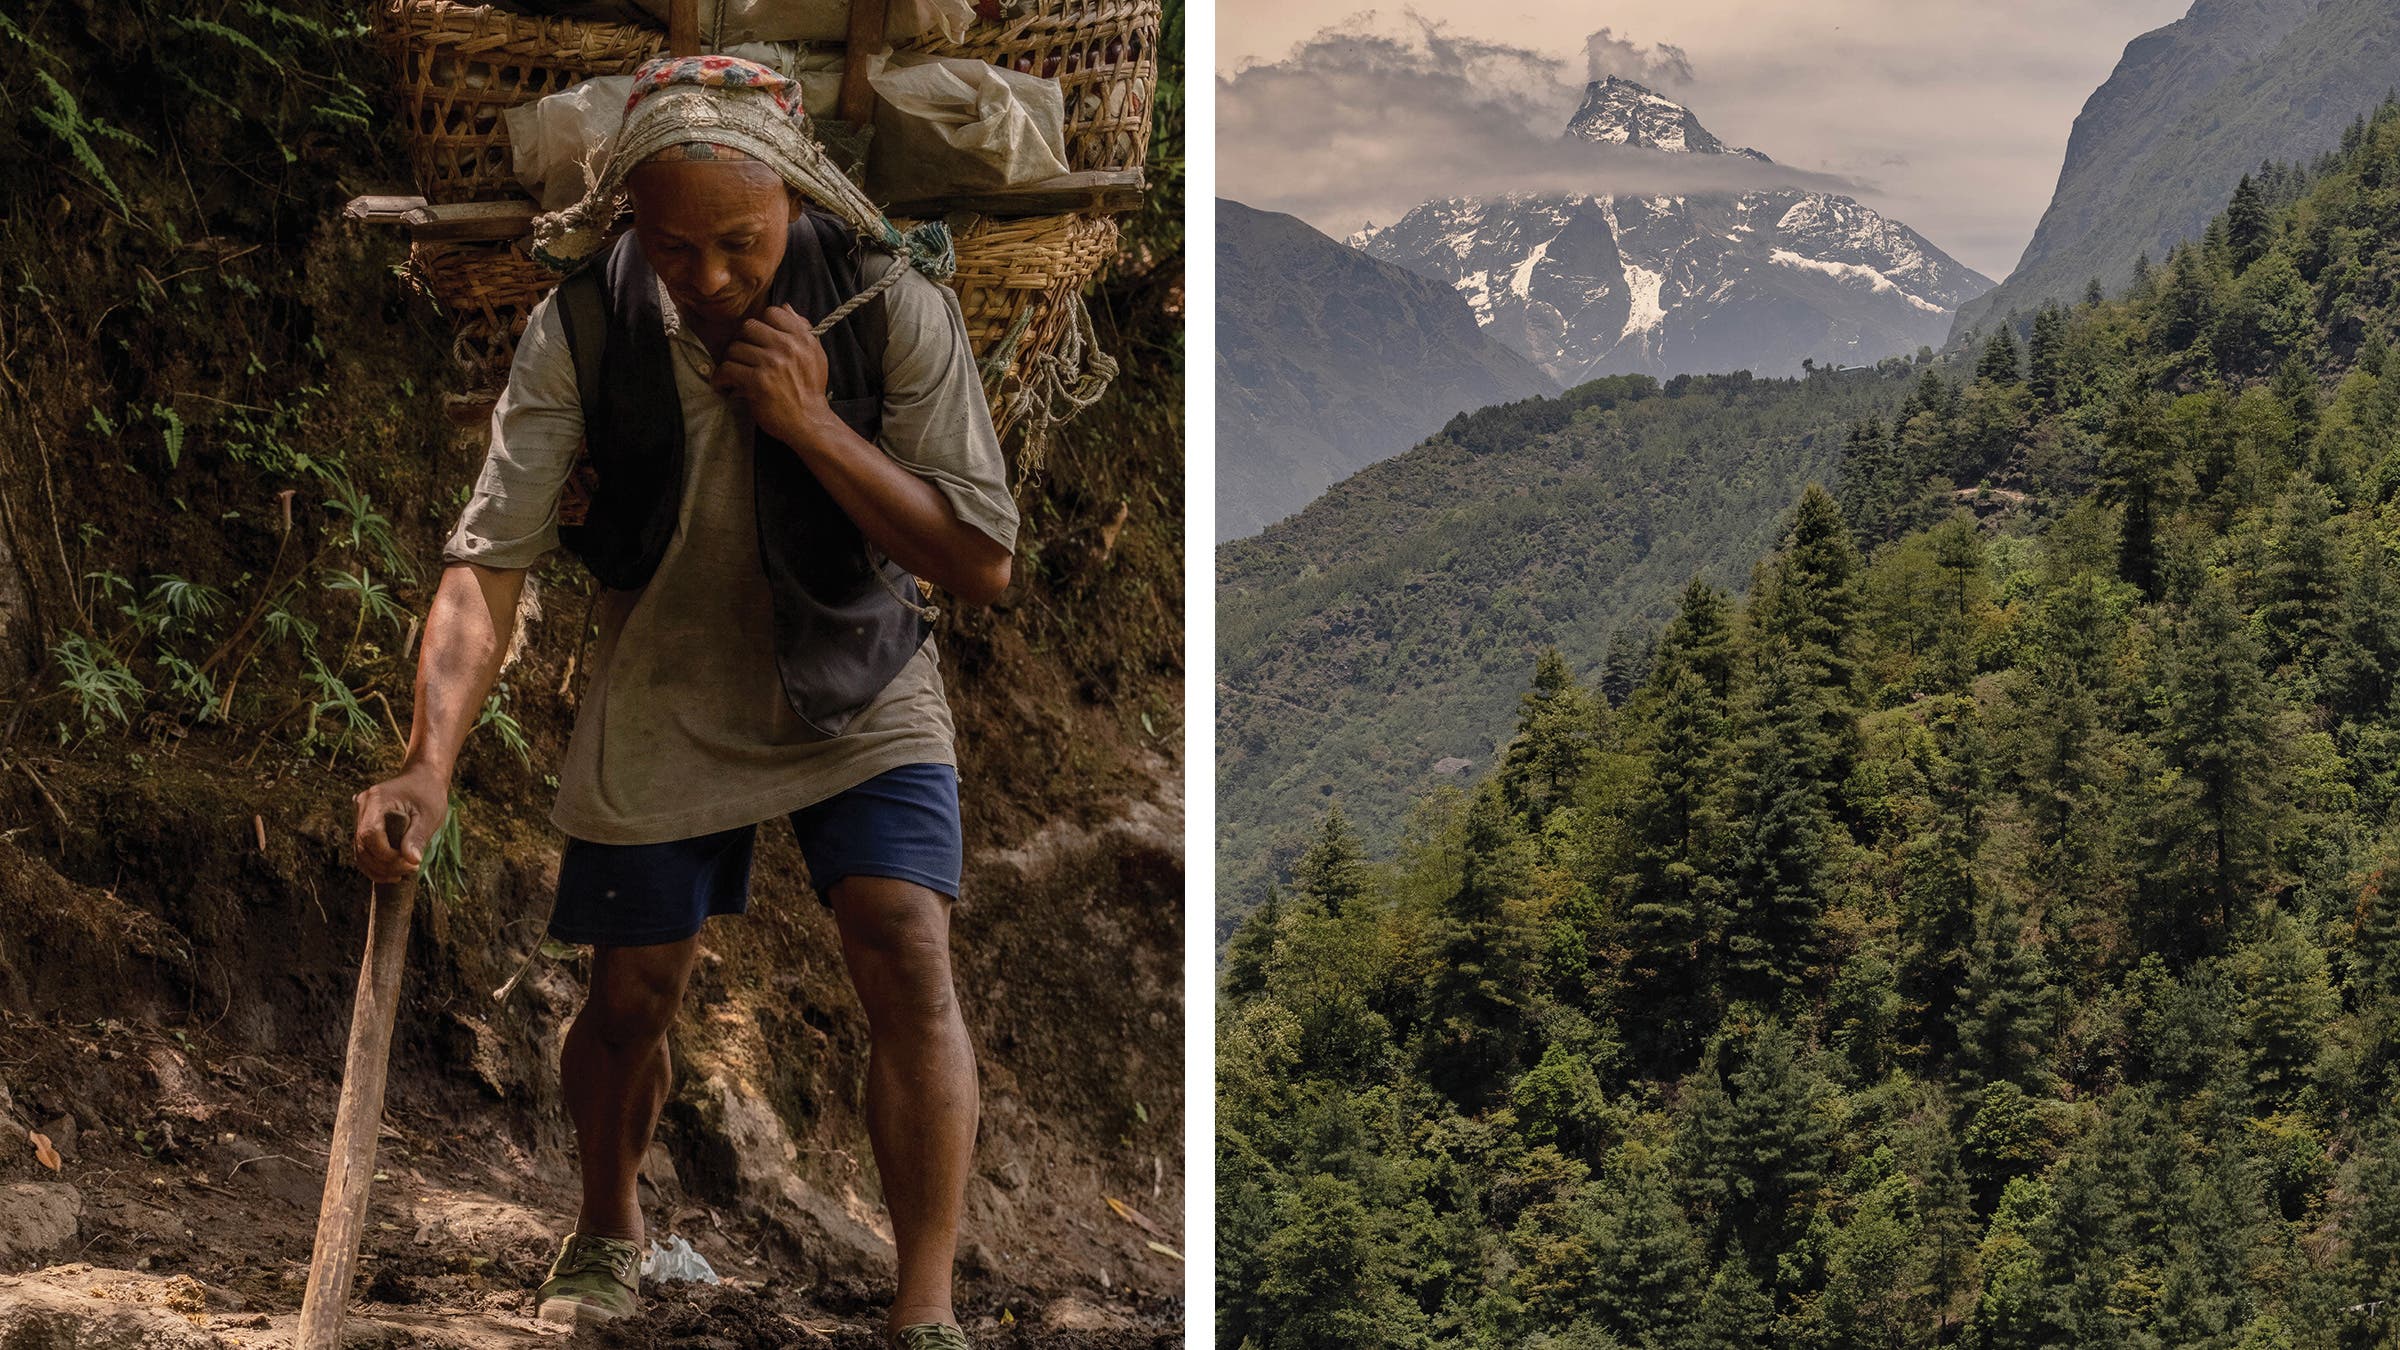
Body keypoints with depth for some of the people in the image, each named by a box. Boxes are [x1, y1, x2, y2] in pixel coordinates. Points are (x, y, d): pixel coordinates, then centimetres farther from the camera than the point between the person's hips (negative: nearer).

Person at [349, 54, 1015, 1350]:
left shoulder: (890, 301, -22)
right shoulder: (581, 328, -20)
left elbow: (984, 563, -22)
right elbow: (488, 559, -23)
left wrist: (812, 423, -33)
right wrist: (429, 760, -37)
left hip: (860, 700, -1)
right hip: (664, 707, 1)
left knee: (909, 962, -18)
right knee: (629, 1002, 10)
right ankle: (606, 1230, 41)